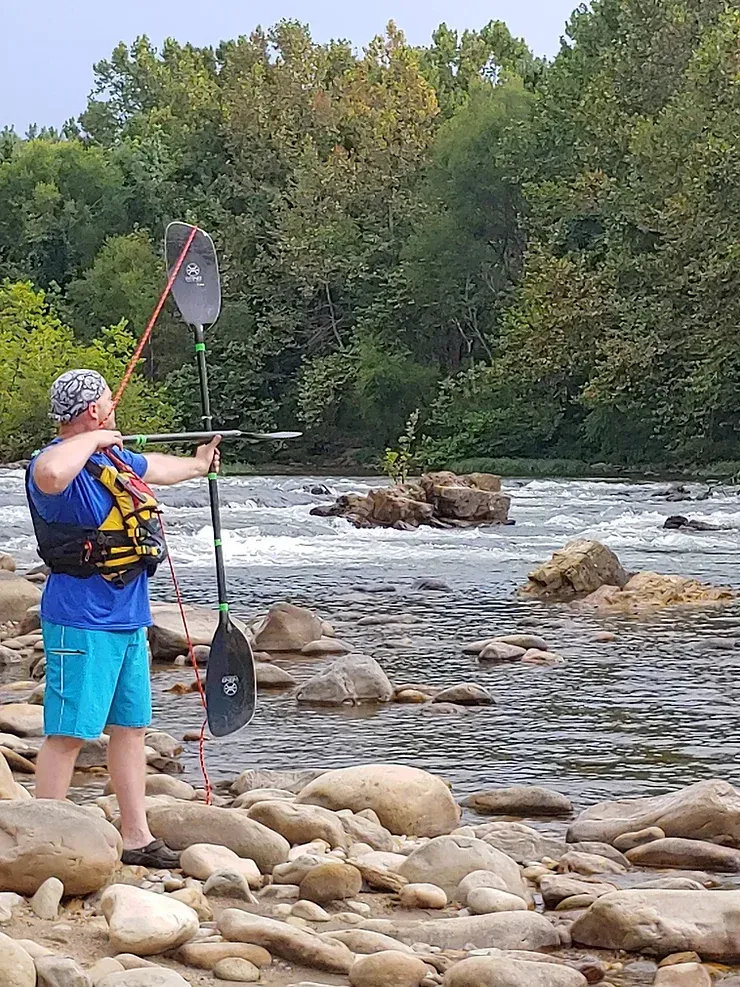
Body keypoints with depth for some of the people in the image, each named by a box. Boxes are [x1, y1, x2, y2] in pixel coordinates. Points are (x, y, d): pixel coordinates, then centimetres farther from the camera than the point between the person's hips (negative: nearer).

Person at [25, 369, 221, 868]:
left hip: (129, 620, 9)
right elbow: (50, 473, -43)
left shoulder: (117, 459, 14)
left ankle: (137, 837, 22)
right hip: (82, 623, -9)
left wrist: (197, 464, 55)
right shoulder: (61, 465, -16)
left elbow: (155, 467, 37)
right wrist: (94, 440, -26)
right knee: (69, 733, -8)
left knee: (131, 728, 13)